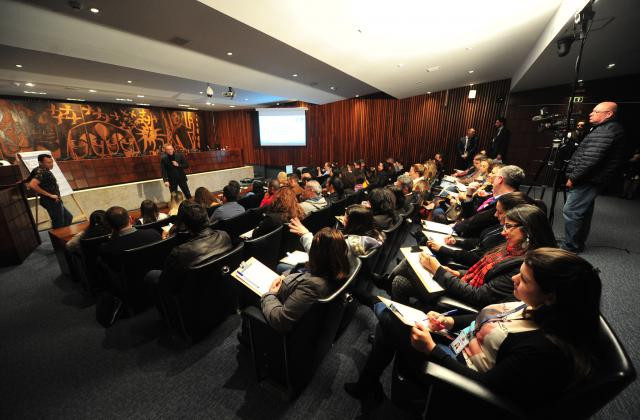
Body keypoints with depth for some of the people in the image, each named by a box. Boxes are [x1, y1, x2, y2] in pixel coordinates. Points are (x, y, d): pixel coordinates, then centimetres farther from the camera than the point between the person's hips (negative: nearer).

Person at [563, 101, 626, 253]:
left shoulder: (606, 130, -14)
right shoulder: (608, 129, 19)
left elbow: (590, 159, -22)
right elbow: (585, 152, 21)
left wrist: (573, 178, -17)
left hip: (586, 181, -11)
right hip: (590, 180, 11)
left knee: (570, 212, -11)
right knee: (583, 212, 15)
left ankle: (570, 247, -5)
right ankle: (578, 243, 25)